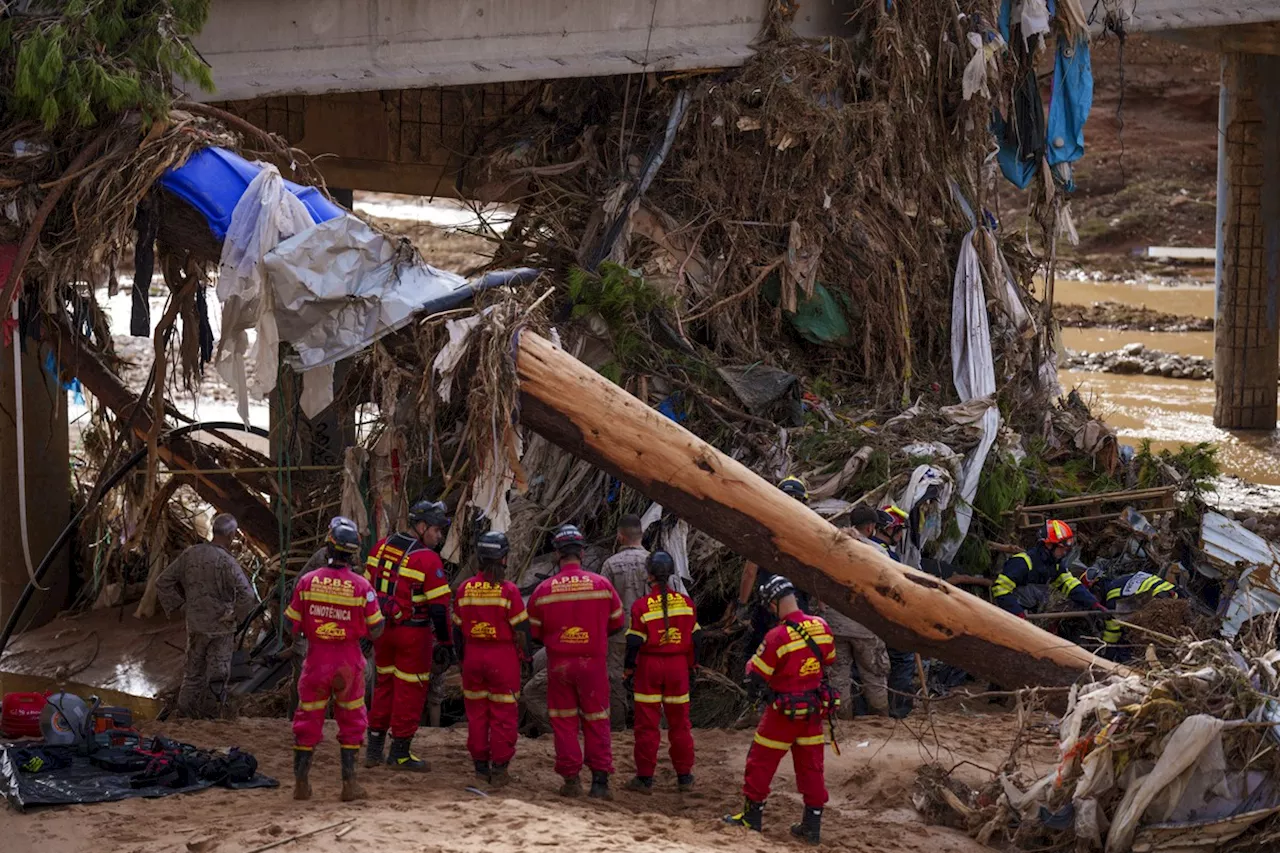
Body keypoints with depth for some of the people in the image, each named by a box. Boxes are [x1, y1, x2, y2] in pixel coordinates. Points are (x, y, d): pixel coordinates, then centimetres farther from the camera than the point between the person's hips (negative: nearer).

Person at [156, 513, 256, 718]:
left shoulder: (191, 554, -2)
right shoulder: (226, 562, -19)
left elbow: (163, 582, 5)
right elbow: (247, 595, -29)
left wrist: (175, 606, 10)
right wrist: (235, 617, -12)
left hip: (195, 626, 5)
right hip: (221, 628, -5)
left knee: (193, 673, 17)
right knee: (217, 676, 6)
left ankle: (185, 714, 19)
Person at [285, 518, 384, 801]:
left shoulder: (307, 581, -8)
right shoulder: (361, 586, -11)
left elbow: (292, 623, -1)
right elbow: (375, 630, -6)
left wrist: (299, 641, 20)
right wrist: (384, 618, 16)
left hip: (316, 661, 1)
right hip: (348, 665, -1)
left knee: (308, 720, 13)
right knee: (351, 722, 12)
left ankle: (301, 783, 17)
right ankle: (349, 783, 11)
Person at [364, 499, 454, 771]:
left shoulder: (382, 547, 4)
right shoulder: (427, 559, -17)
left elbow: (368, 589, 10)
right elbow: (439, 605, -17)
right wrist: (444, 643, -10)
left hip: (382, 627, 6)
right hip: (413, 633, -6)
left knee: (384, 685, 18)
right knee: (410, 690, 6)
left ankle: (374, 749, 20)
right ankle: (400, 753, 12)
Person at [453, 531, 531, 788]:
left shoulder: (464, 589, 1)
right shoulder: (508, 590, -12)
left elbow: (457, 628, 9)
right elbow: (521, 628, -9)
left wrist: (462, 657, 20)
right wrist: (524, 654, 7)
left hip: (473, 655, 4)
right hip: (503, 657, -4)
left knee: (477, 712, 12)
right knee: (503, 714, 3)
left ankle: (480, 766, 17)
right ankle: (499, 769, 3)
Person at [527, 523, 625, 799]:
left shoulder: (543, 590, -6)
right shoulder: (602, 585, -6)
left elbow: (534, 632, 2)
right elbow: (616, 624, 7)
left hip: (558, 663, 0)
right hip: (593, 662, 0)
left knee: (564, 722, 9)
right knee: (596, 722, 7)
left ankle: (571, 779, 7)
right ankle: (600, 781, 2)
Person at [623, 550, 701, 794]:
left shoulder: (641, 606, -11)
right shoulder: (686, 602, 1)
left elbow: (634, 643, -9)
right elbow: (695, 637, 7)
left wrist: (629, 670, 3)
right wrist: (691, 667, 17)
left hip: (649, 666, -3)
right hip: (678, 665, 3)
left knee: (647, 724, 3)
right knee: (679, 723, 12)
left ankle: (645, 778, 6)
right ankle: (685, 777, 18)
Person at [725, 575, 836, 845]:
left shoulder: (777, 636, -23)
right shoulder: (821, 627, -6)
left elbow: (755, 675, -15)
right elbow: (829, 660, 11)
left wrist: (751, 663, 7)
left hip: (785, 710, -5)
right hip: (815, 708, 5)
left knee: (761, 761, 11)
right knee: (811, 764, 13)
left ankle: (752, 816, 20)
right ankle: (812, 824, 17)